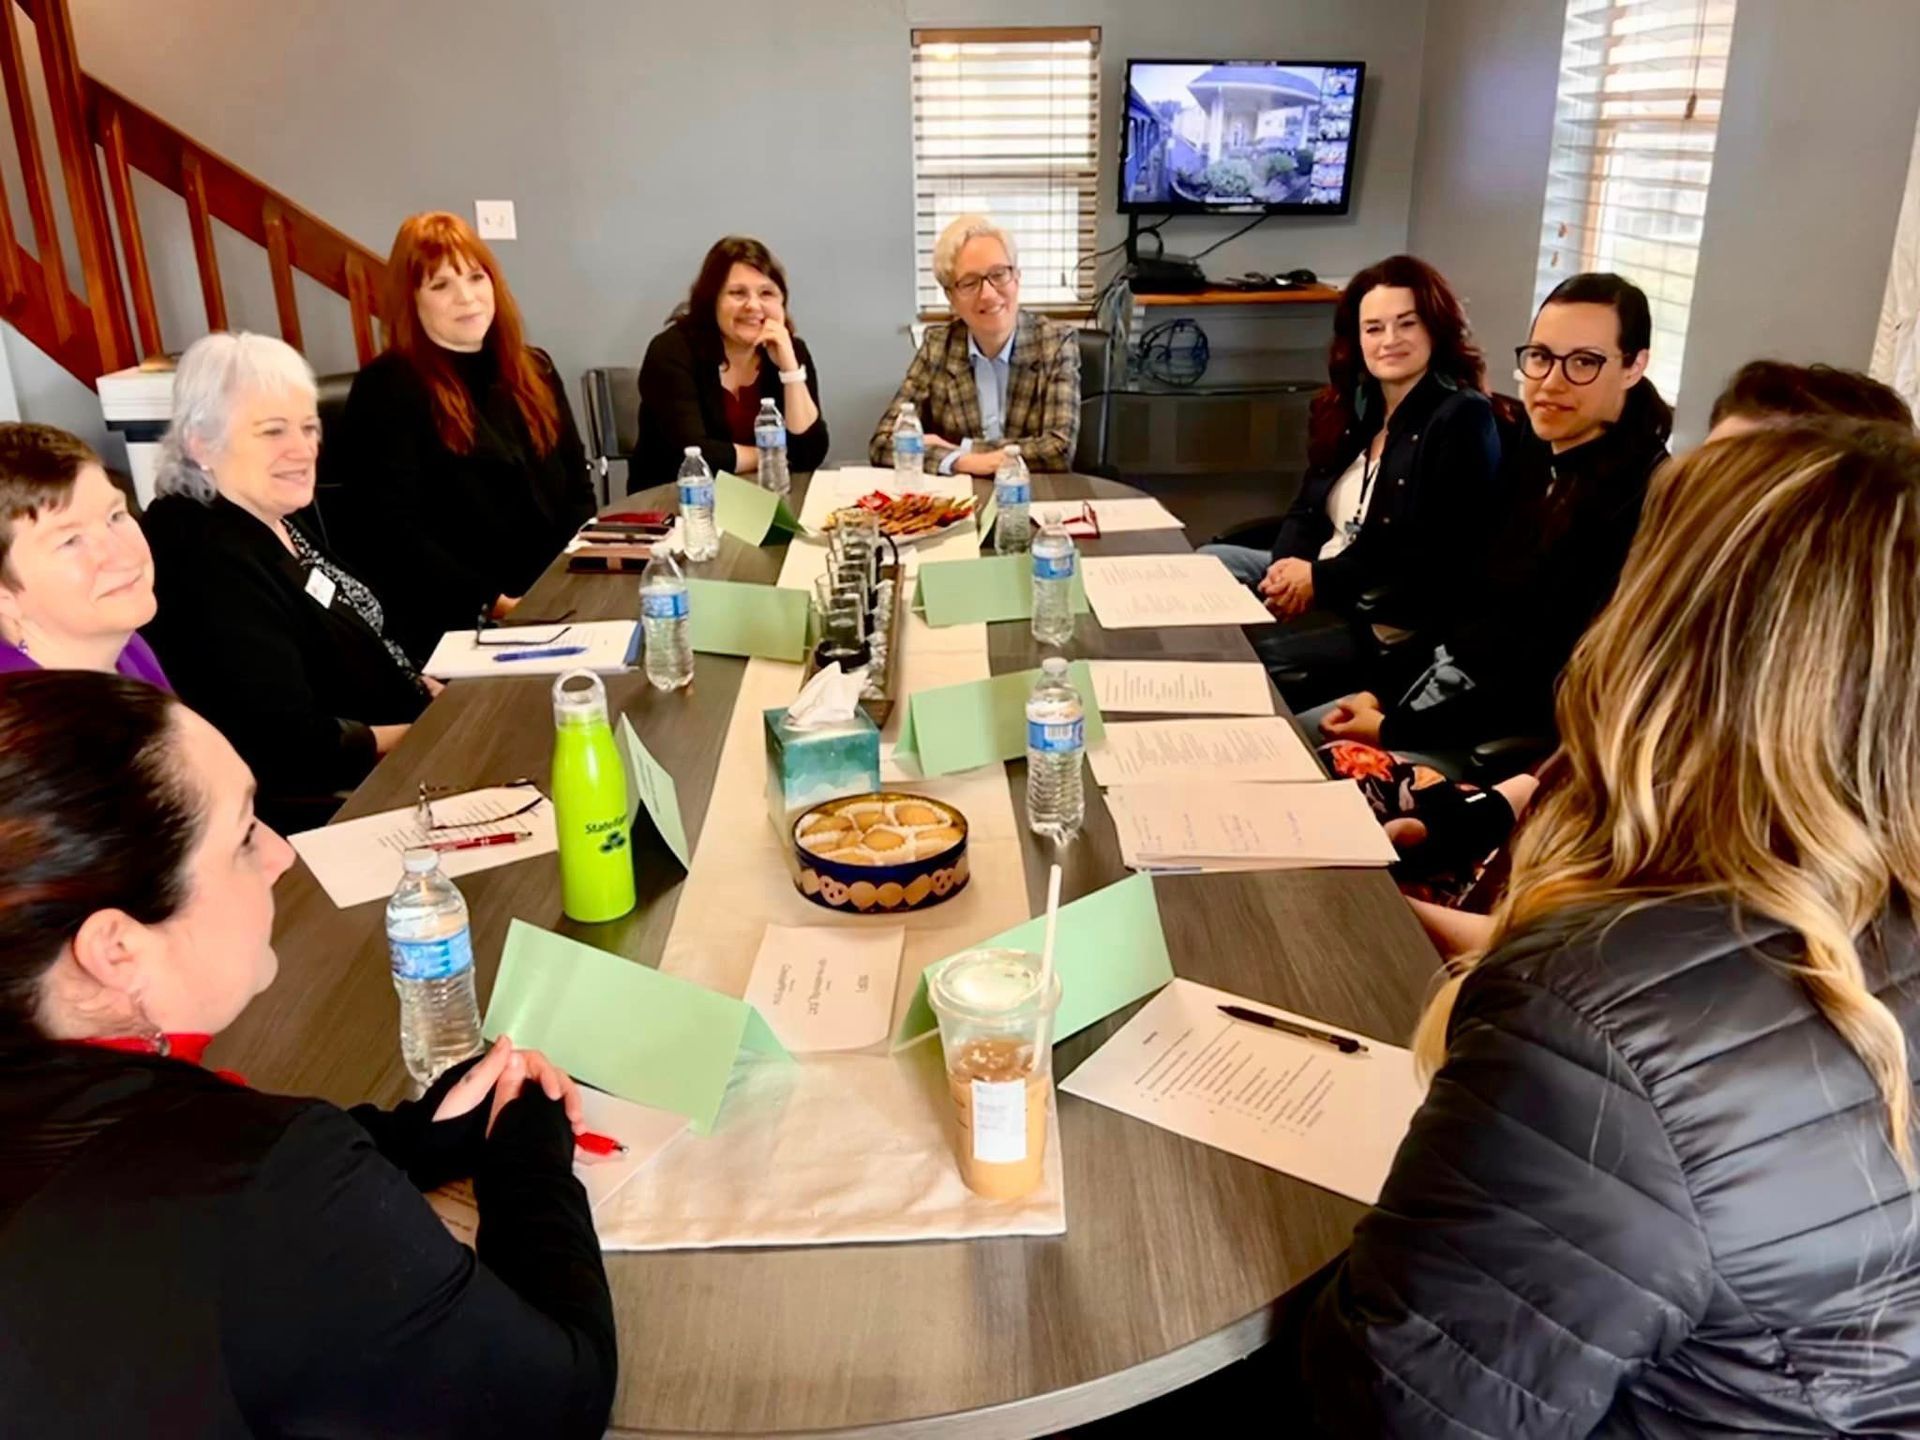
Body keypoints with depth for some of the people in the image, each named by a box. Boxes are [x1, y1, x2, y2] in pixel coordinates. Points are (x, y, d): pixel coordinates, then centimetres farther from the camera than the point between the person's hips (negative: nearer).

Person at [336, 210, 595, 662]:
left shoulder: (534, 371, 16)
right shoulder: (386, 389, -3)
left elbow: (578, 494, 14)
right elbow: (392, 533, -10)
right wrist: (492, 604, -17)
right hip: (457, 626, -6)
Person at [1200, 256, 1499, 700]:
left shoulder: (1462, 420, -14)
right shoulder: (1353, 405, 11)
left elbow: (1438, 559, -20)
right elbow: (1307, 511, 12)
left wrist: (1320, 581, -20)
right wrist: (1289, 565, -11)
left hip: (1387, 618, -9)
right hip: (1315, 579, 9)